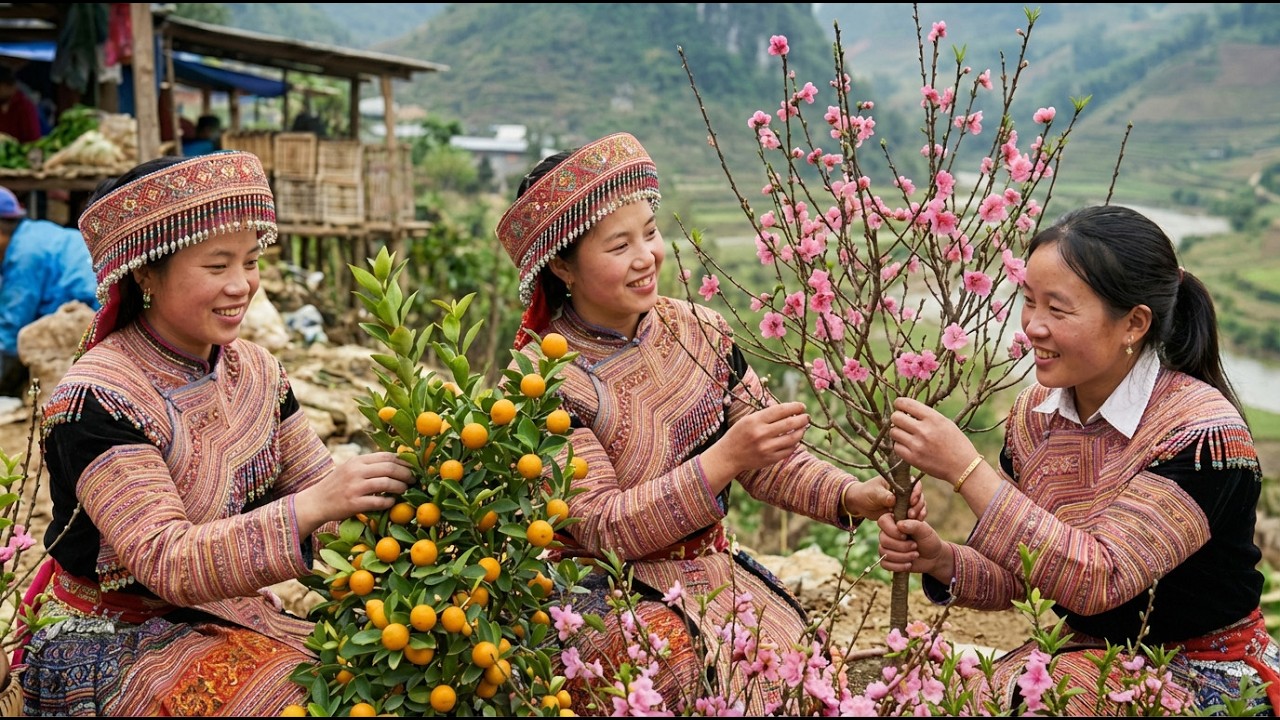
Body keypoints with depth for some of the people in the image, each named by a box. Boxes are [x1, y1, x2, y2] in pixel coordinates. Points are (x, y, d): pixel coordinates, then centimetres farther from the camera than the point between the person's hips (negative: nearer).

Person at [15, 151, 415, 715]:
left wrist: (389, 483, -21)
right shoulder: (95, 401, -20)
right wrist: (312, 506, -39)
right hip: (112, 642, -6)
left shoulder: (253, 370, 1)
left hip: (227, 614, 6)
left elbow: (317, 488, 0)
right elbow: (166, 562, -27)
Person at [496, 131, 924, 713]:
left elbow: (771, 460, 3)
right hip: (606, 593, -4)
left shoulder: (697, 329, -1)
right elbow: (602, 528, -19)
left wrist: (853, 497, -16)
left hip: (714, 572, 4)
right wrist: (725, 459, -29)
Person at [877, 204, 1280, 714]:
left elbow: (1097, 581, -30)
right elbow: (1014, 580, 2)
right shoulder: (1034, 413, -4)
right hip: (1086, 651, 5)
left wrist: (966, 469, -34)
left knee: (999, 702, -25)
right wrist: (942, 561, -20)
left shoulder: (1202, 431, -22)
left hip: (1202, 675, -4)